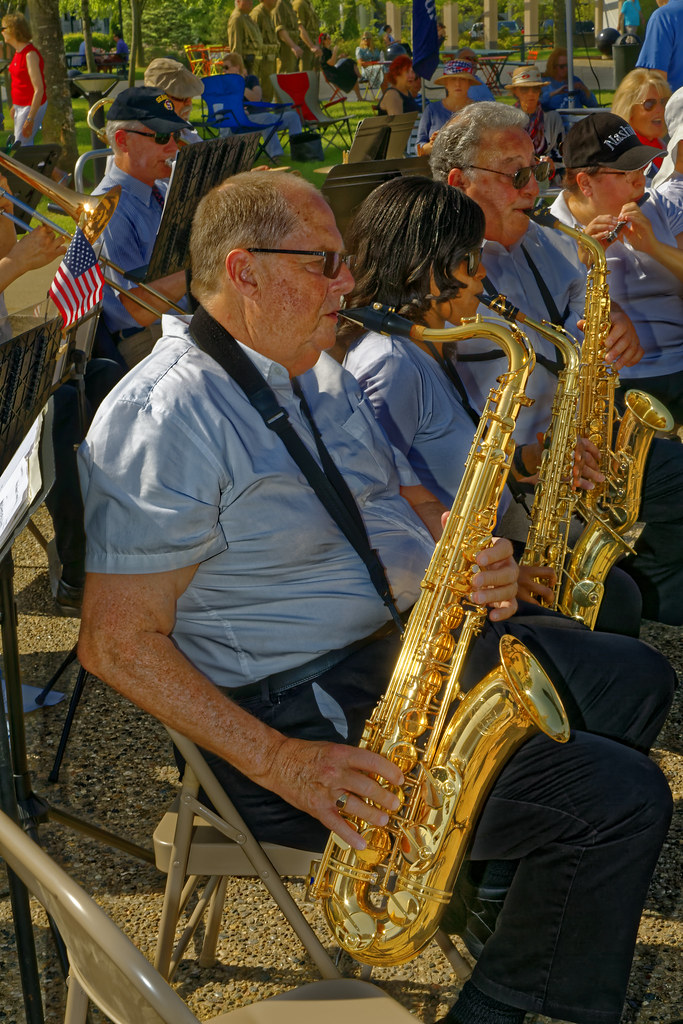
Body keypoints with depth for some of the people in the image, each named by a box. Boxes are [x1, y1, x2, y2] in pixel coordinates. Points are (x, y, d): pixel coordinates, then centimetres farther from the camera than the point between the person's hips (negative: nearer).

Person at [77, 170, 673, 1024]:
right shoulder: (164, 419, -19)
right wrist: (278, 763, -26)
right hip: (294, 714, -10)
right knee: (624, 796, -16)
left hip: (408, 644, 10)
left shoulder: (316, 374, 11)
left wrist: (473, 563, -4)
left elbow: (407, 497, 20)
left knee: (635, 674, 13)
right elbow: (118, 643, -21)